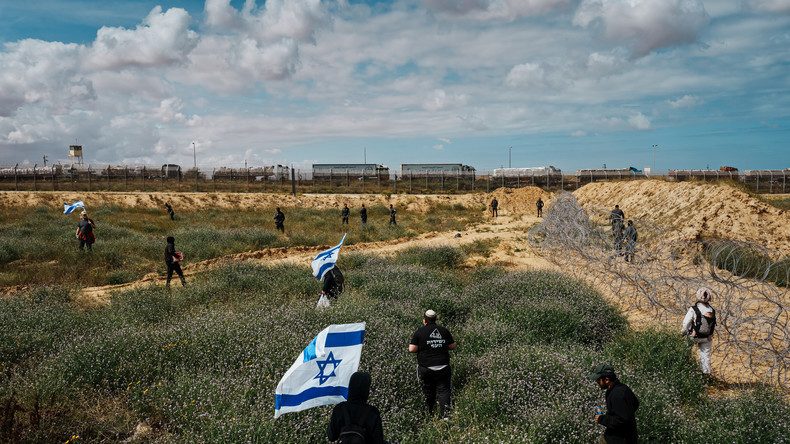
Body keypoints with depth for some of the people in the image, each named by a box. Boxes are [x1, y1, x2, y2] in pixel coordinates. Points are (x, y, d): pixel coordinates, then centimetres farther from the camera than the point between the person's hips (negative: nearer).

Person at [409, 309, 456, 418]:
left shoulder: (420, 332, -5)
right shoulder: (444, 331, 3)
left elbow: (412, 349, -8)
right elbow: (453, 346, 9)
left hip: (426, 368, -1)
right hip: (443, 367, 1)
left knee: (428, 391, 13)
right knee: (444, 390, 3)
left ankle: (429, 413, 25)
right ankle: (445, 414, -11)